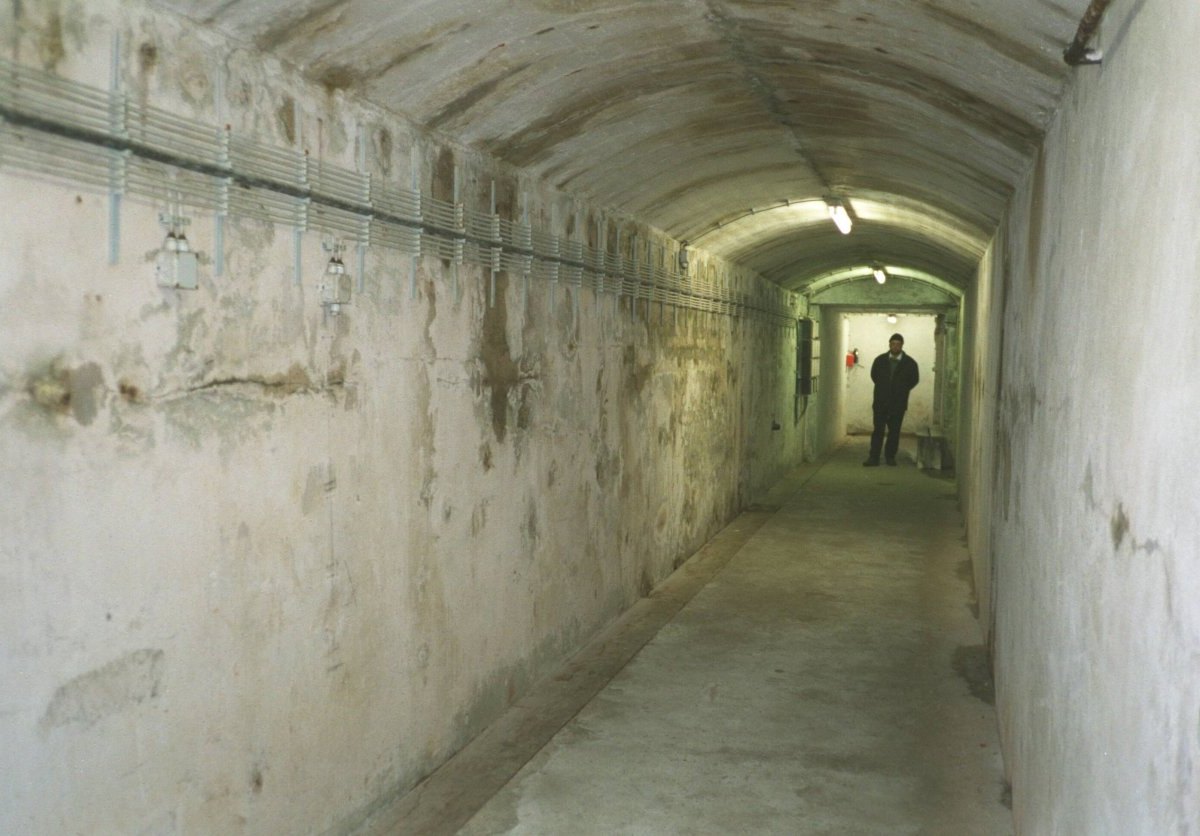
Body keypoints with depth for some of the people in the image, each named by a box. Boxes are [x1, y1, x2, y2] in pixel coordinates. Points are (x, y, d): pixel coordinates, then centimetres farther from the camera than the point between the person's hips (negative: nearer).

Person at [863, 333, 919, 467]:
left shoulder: (910, 363, -3)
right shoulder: (880, 360, 1)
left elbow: (914, 380, 7)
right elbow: (874, 375, 14)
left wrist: (902, 390, 4)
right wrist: (882, 388, 11)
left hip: (898, 402, 0)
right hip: (881, 401, 0)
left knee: (894, 431, 6)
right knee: (878, 430, -1)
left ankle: (890, 456, 16)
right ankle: (873, 457, 0)